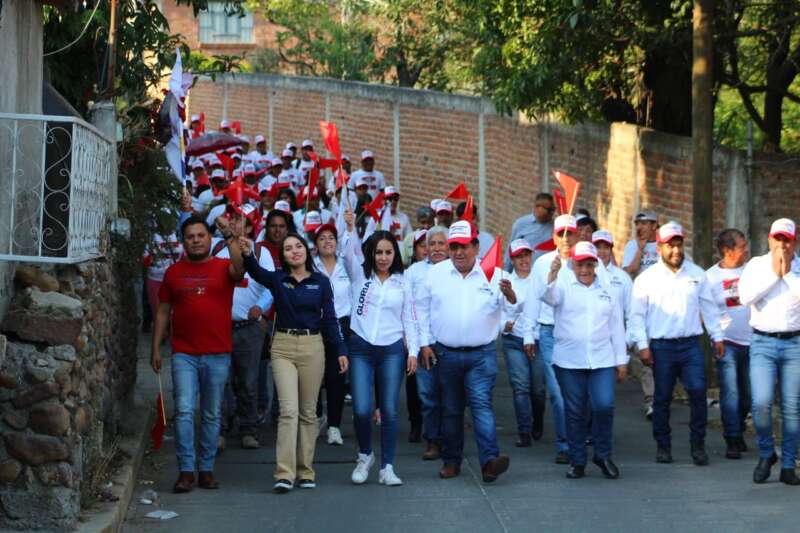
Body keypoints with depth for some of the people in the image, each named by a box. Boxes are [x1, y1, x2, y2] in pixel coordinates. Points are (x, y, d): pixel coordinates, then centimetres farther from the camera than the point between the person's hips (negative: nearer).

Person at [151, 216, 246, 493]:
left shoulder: (224, 267, 3)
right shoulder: (174, 272, 9)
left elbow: (240, 268, -22)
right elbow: (163, 311, 12)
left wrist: (232, 239, -34)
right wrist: (156, 348, 8)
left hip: (218, 355, -1)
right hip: (184, 354, 1)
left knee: (212, 415, 7)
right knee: (184, 411, -9)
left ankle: (207, 469, 16)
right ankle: (186, 471, -6)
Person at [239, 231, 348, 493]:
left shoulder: (321, 282, 5)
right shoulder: (277, 279, 2)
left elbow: (330, 318, 7)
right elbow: (257, 272, -19)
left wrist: (340, 350, -1)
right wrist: (248, 255, -41)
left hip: (312, 347, 1)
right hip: (283, 346, -1)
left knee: (308, 412, 7)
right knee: (288, 410, -11)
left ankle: (306, 471, 16)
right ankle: (284, 474, -15)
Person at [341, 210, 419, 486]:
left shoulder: (402, 283, 9)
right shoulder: (360, 274, 5)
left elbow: (409, 320, 11)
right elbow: (350, 253, -14)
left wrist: (413, 351, 4)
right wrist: (350, 228, -31)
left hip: (392, 350, 1)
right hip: (361, 348, -1)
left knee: (389, 411, 0)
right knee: (361, 409, -7)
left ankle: (387, 467, 8)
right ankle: (365, 455, 19)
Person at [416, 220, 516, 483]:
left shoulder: (492, 274, -2)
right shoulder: (436, 273, 3)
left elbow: (515, 307, -10)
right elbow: (422, 308, 10)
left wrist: (510, 295, -33)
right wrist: (425, 343, 5)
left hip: (481, 354, -2)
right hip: (446, 353, 2)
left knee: (482, 403, -15)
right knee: (450, 409, 11)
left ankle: (489, 460, -23)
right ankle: (451, 460, 22)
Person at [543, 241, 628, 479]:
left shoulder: (608, 291, 12)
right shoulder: (564, 286, 4)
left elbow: (617, 327, 14)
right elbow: (548, 296, -18)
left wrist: (621, 360, 11)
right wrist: (553, 274, -37)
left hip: (602, 361, 1)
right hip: (569, 361, -1)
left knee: (604, 406, -10)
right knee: (574, 412, 4)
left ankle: (603, 455, 8)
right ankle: (577, 461, 15)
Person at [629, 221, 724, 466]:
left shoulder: (696, 274, 8)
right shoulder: (646, 278, 1)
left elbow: (709, 307, 14)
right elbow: (637, 315, 2)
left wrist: (717, 337, 11)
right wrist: (642, 345, -4)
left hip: (691, 344, 1)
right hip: (661, 346, -1)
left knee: (698, 392, -8)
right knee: (662, 398, 4)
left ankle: (698, 445, 2)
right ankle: (663, 446, 16)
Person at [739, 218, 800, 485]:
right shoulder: (756, 264, 7)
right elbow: (746, 297, -9)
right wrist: (774, 273, -9)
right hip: (762, 343, 0)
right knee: (761, 403, -13)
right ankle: (766, 454, 9)